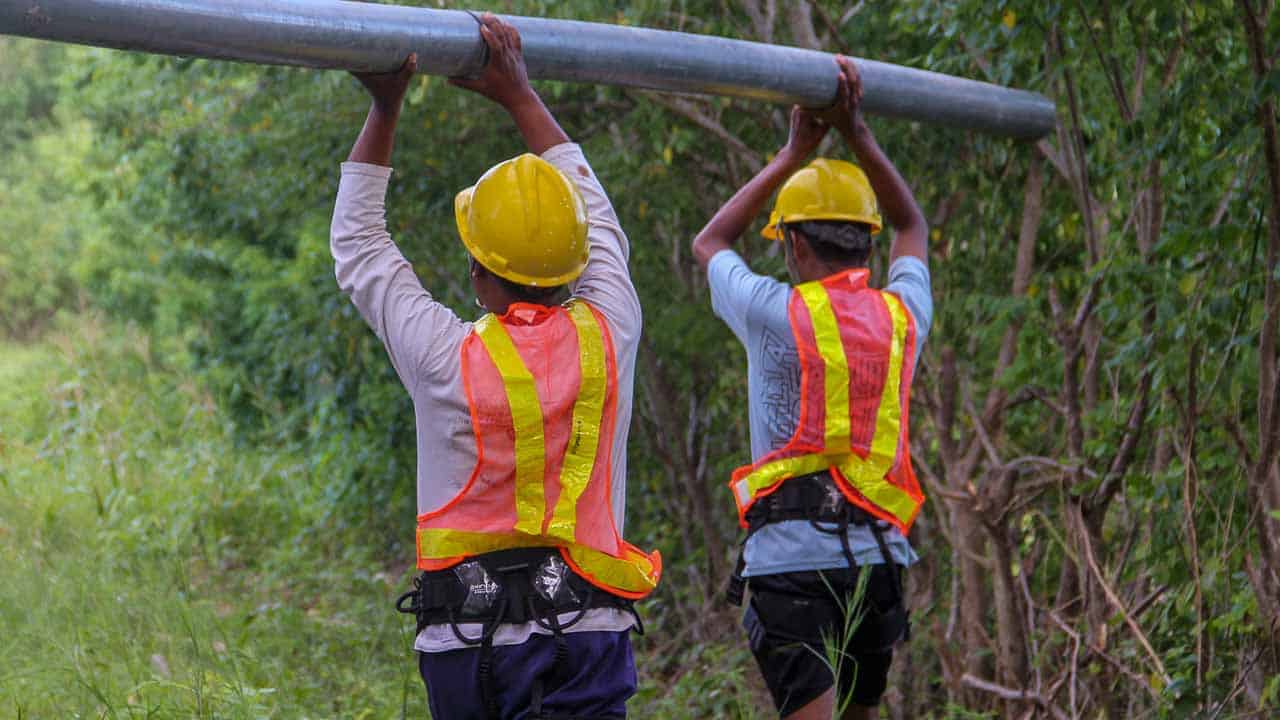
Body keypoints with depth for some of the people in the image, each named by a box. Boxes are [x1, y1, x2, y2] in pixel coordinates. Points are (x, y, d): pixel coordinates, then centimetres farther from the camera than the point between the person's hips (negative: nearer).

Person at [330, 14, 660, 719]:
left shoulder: (447, 358, -7)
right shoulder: (607, 337, 0)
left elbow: (358, 247, 8)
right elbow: (597, 218, 19)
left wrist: (384, 110, 13)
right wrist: (518, 95, 26)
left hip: (469, 639, -2)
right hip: (589, 632, 2)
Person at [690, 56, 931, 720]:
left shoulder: (777, 315, -4)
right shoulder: (902, 316, 8)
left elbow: (709, 244, 18)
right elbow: (913, 227, 29)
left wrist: (795, 152, 20)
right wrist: (856, 131, 24)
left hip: (792, 558, -5)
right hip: (879, 556, 5)